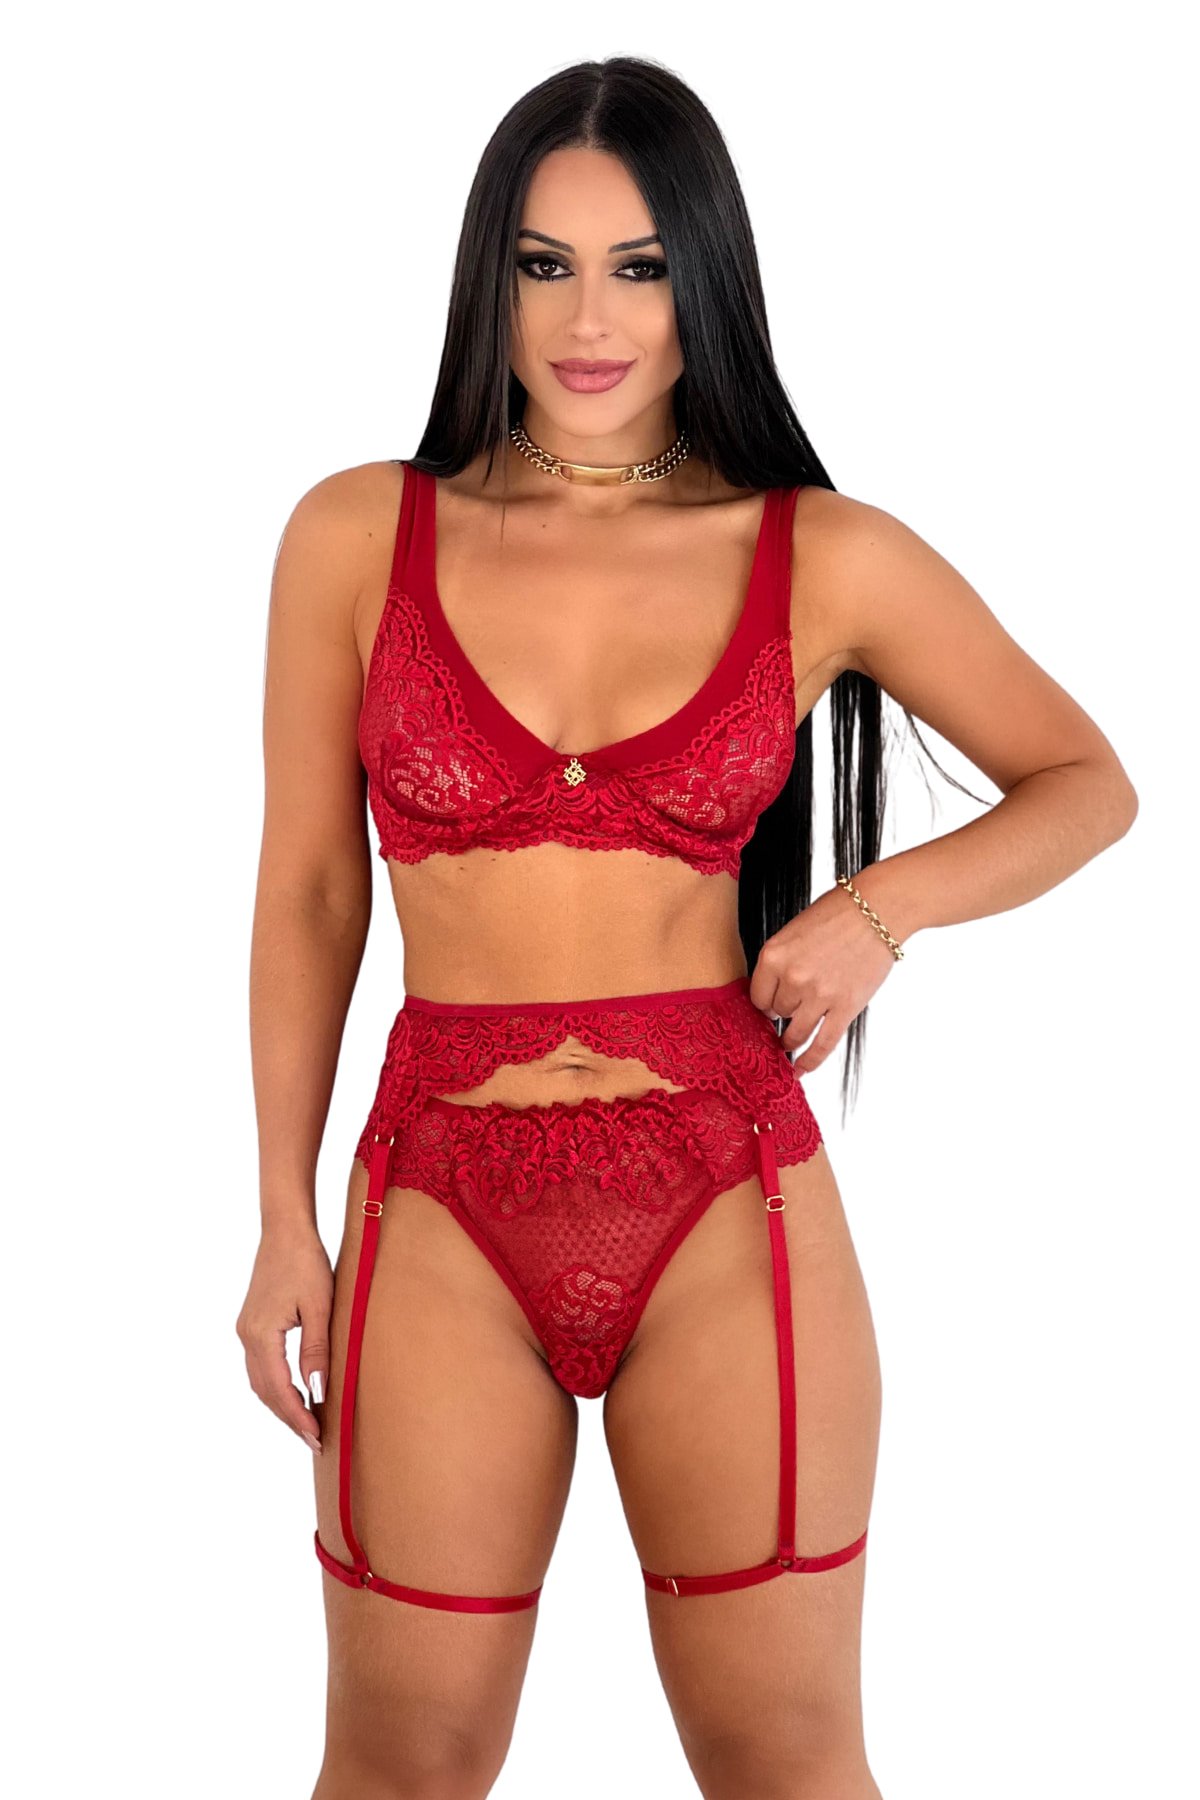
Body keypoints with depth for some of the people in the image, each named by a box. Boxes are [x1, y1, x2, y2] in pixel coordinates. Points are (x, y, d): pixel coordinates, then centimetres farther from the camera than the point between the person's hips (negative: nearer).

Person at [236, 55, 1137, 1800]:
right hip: (445, 1213, 1)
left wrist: (879, 905, -7)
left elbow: (1088, 783, 10)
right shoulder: (358, 535, 1)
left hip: (728, 1207, 0)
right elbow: (308, 891, 6)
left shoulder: (828, 559, -1)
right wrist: (287, 1217, 5)